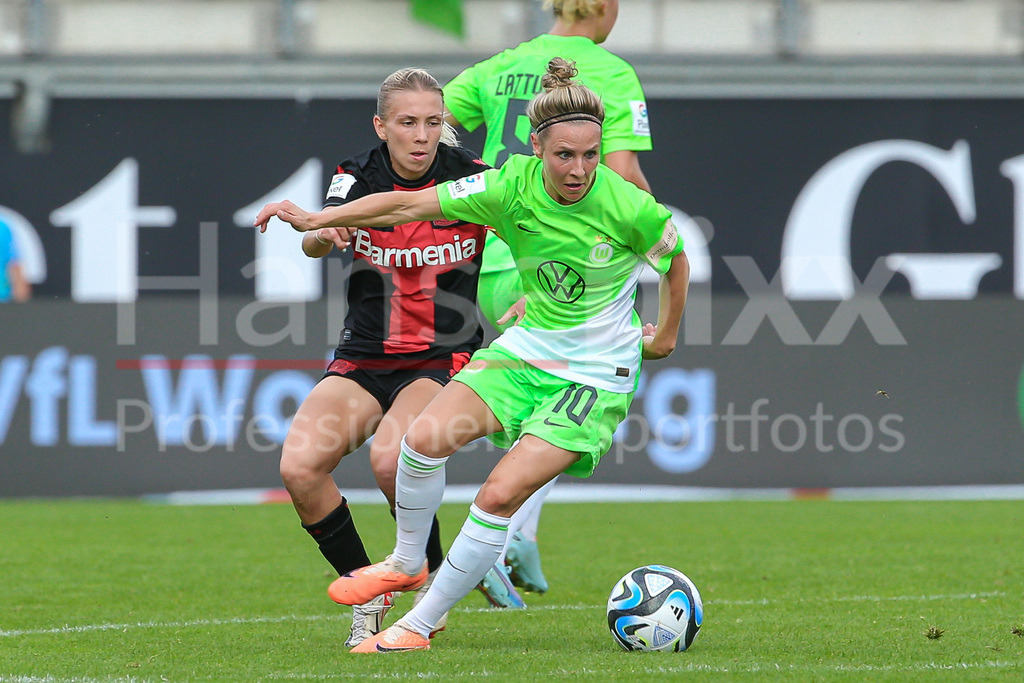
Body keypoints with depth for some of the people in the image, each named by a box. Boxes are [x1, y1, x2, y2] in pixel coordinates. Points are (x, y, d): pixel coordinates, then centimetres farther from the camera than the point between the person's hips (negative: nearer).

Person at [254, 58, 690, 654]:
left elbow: (676, 257, 3)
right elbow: (412, 206, -7)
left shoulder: (628, 207, -18)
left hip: (598, 375, -4)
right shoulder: (514, 186, -12)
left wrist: (666, 335, 16)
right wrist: (318, 219, -9)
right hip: (528, 348, 4)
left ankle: (423, 621, -2)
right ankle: (408, 563, 9)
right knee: (426, 437, -18)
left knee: (501, 495, -18)